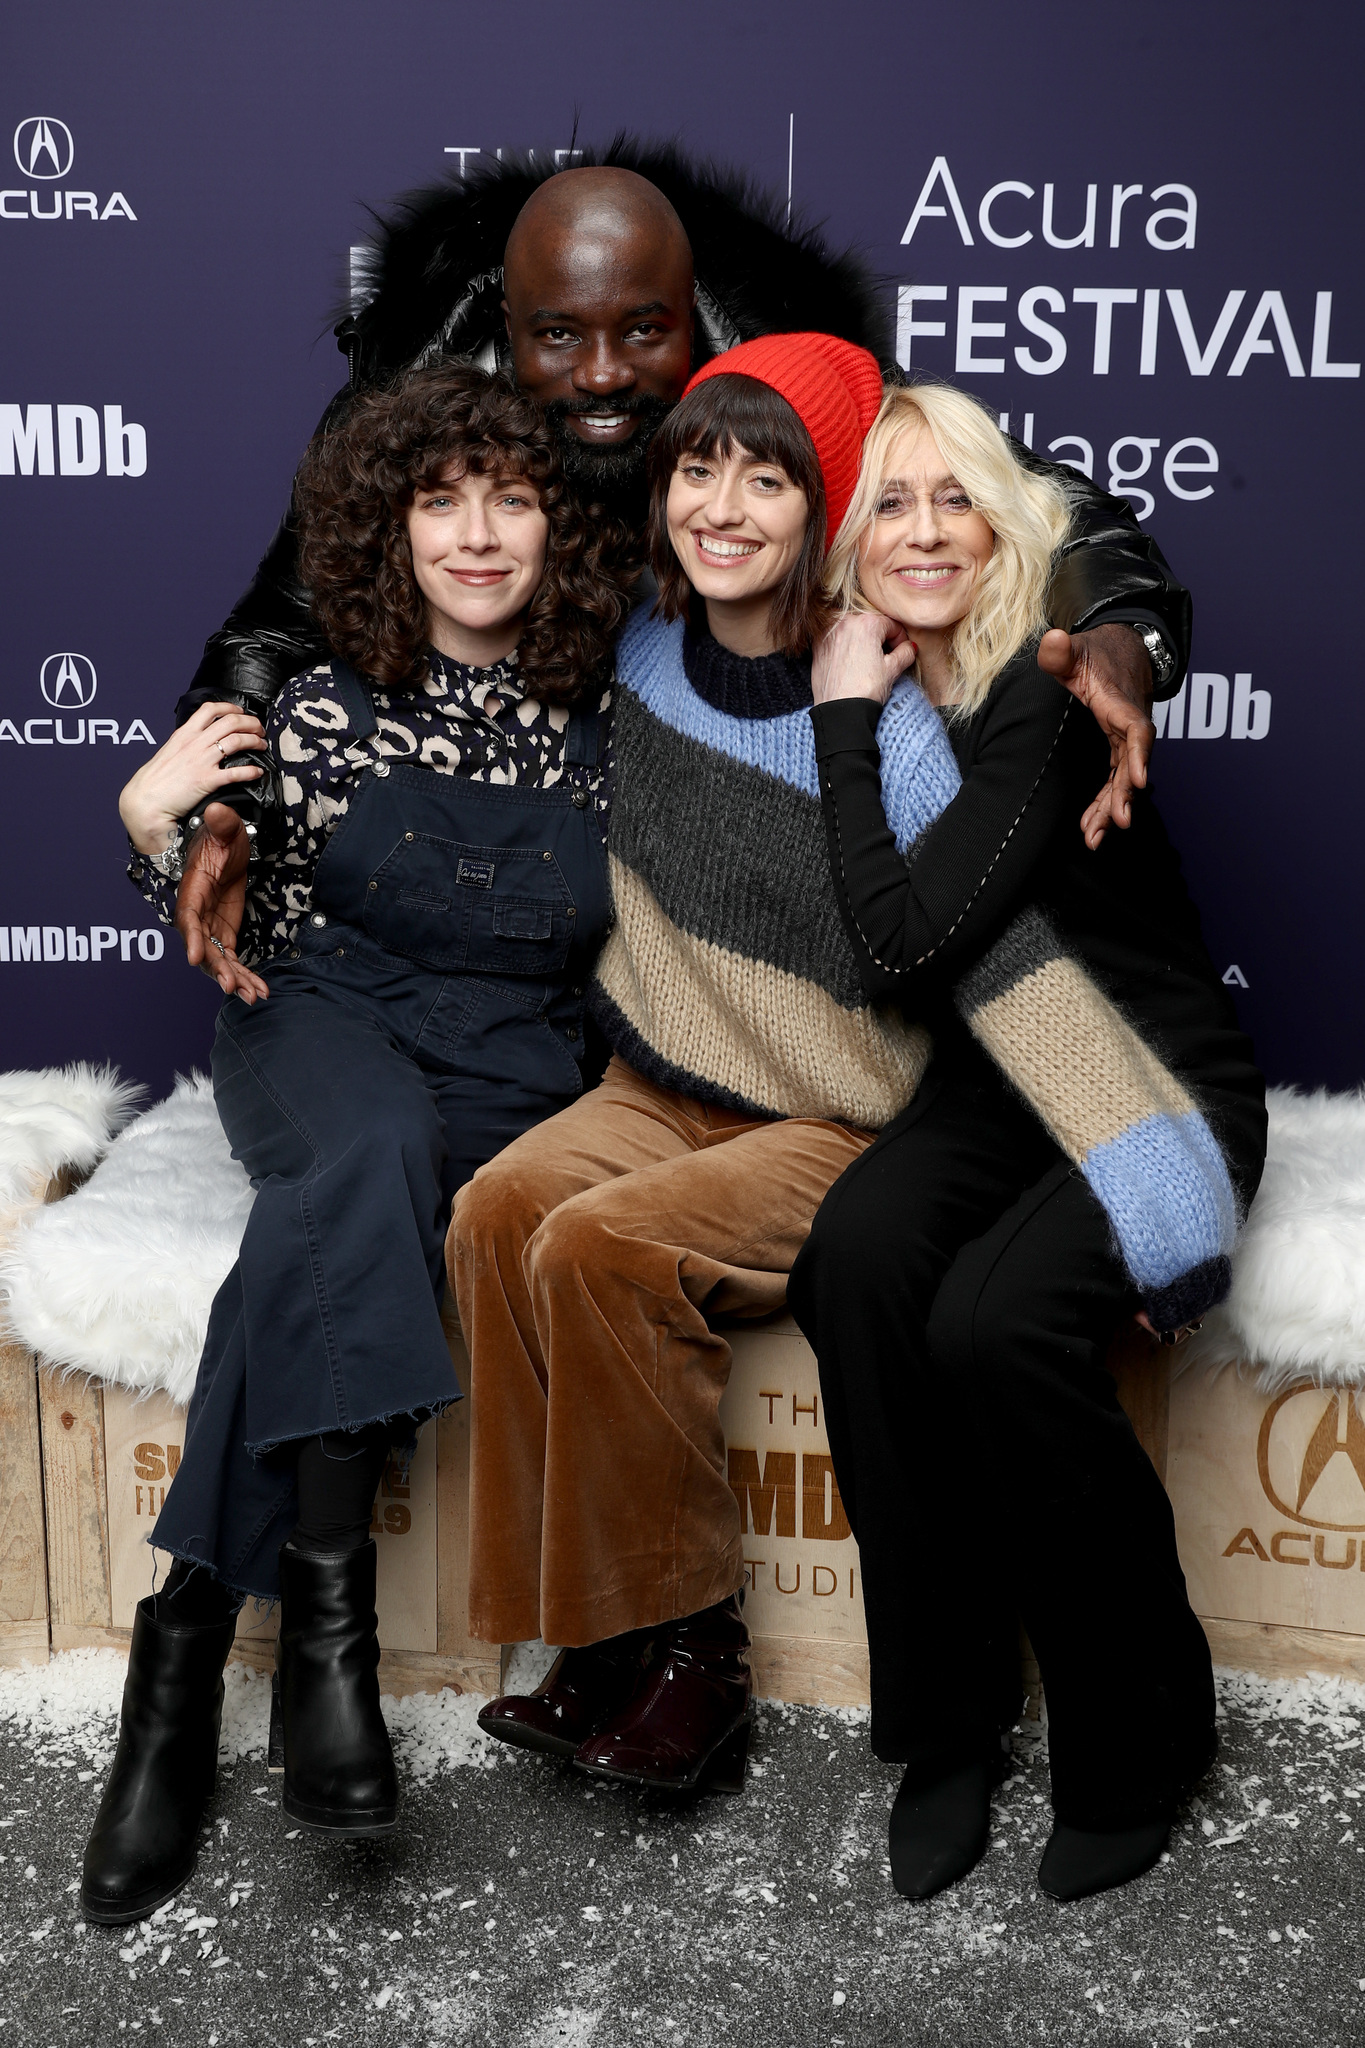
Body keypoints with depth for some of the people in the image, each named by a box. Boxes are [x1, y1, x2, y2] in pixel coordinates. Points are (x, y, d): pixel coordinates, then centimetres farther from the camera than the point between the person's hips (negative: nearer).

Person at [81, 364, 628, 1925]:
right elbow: (260, 945, 9)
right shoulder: (326, 703, 3)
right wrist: (155, 827, -7)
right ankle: (324, 1602, -34)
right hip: (329, 1032, 0)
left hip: (510, 1065, 1)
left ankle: (189, 1631, -23)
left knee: (332, 1215, -31)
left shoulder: (602, 720, 5)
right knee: (376, 1151, -36)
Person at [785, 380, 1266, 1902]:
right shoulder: (887, 698, 5)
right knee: (858, 1251, -27)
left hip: (1163, 1089, -5)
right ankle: (946, 1718, -10)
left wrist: (848, 722, -14)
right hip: (1000, 1083, 5)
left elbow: (899, 944, -22)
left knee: (996, 1322, -31)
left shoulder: (1048, 689, -16)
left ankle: (1138, 1735, -4)